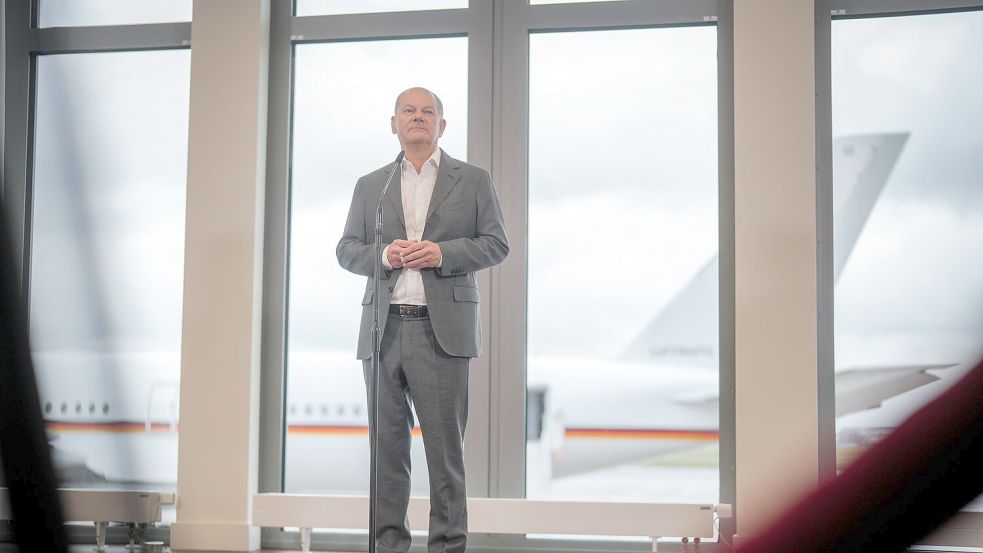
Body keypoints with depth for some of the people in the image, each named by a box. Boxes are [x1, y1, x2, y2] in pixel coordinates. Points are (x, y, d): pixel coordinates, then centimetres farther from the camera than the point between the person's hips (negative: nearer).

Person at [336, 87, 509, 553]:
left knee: (445, 443, -3)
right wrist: (383, 254, -7)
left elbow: (496, 243, 5)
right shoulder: (369, 185, 17)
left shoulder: (473, 180, 11)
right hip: (383, 328, 3)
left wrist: (442, 253, -11)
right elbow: (346, 249, 14)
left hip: (442, 328, -2)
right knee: (387, 443, 4)